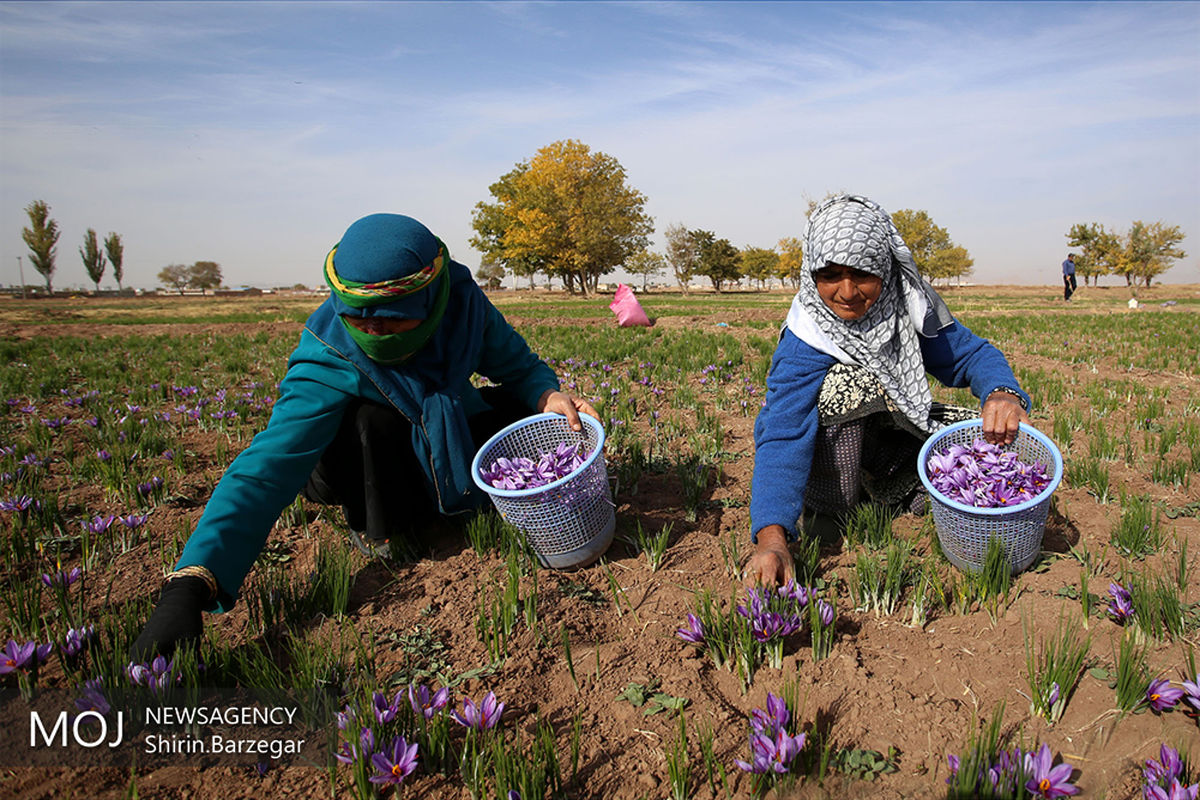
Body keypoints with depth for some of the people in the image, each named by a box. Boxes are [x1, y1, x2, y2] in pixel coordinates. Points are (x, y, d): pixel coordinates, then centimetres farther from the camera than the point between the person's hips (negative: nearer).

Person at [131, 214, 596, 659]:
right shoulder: (328, 363, -35)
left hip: (448, 445, 4)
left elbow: (519, 368, -9)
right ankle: (377, 534, -7)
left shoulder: (462, 304, -25)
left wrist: (549, 396, -33)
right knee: (371, 421, -36)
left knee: (528, 415, -16)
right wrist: (188, 587, -53)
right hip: (358, 469, -3)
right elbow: (264, 471, -42)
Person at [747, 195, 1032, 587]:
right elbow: (782, 436, -38)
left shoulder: (906, 303, -13)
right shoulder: (803, 346, -28)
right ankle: (842, 505, -16)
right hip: (829, 455, -4)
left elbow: (970, 353, -5)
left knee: (993, 432, -15)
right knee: (848, 380, -32)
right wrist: (772, 536, -52)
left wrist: (1003, 393, -30)